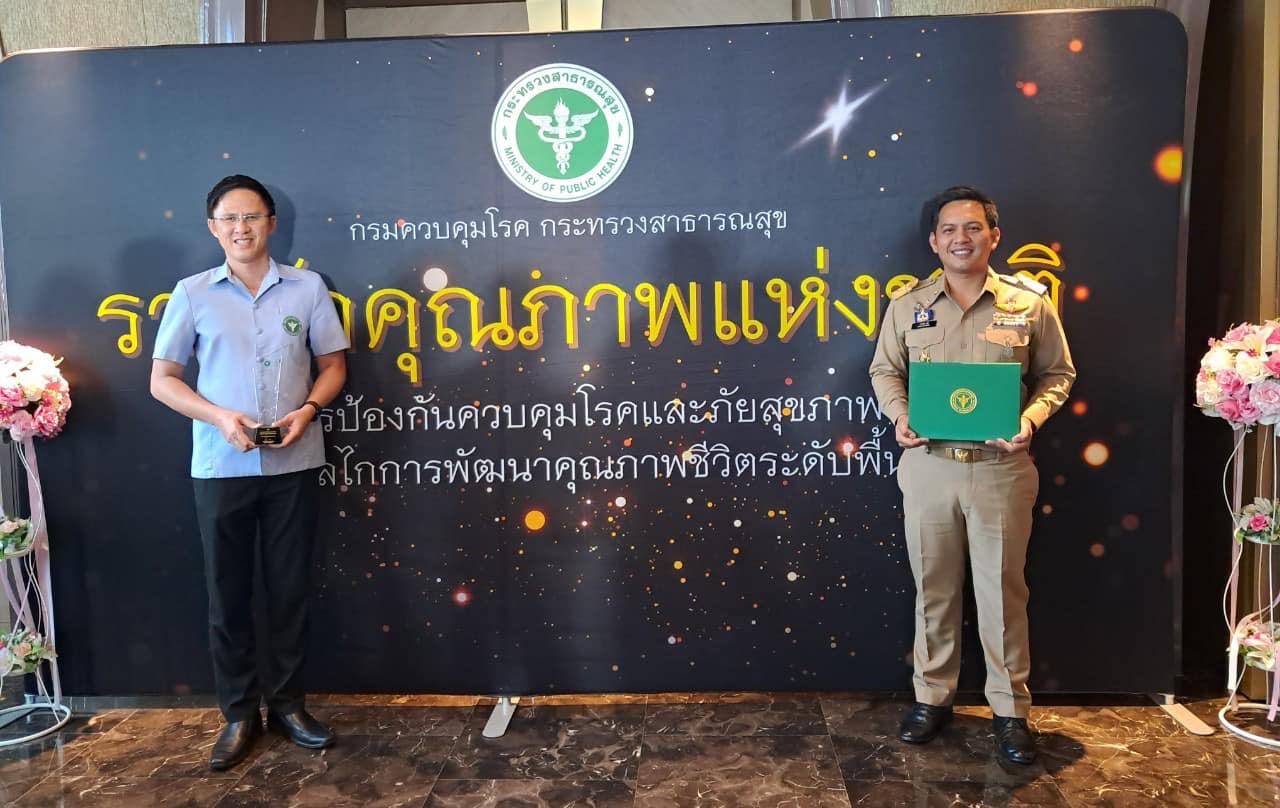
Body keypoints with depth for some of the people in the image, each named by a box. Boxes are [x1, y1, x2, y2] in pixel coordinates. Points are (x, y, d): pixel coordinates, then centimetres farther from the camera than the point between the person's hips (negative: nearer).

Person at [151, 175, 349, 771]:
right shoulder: (192, 293, 2)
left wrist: (307, 410, -11)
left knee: (289, 587, 8)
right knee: (227, 592, 7)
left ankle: (287, 703, 23)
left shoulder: (308, 288, 3)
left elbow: (333, 365, 8)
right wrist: (220, 416, -13)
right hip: (220, 467, 0)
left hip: (293, 464, 0)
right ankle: (239, 713, 21)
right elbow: (162, 379, 3)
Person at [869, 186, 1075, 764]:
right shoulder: (907, 305, 3)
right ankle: (932, 697, 27)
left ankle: (1011, 710, 22)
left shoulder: (1029, 303, -1)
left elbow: (1056, 374, 6)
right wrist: (899, 416, -8)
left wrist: (1031, 419, -12)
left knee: (1002, 590, 6)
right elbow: (884, 370, 10)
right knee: (933, 588, 12)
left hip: (1001, 469, -1)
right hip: (928, 465, 2)